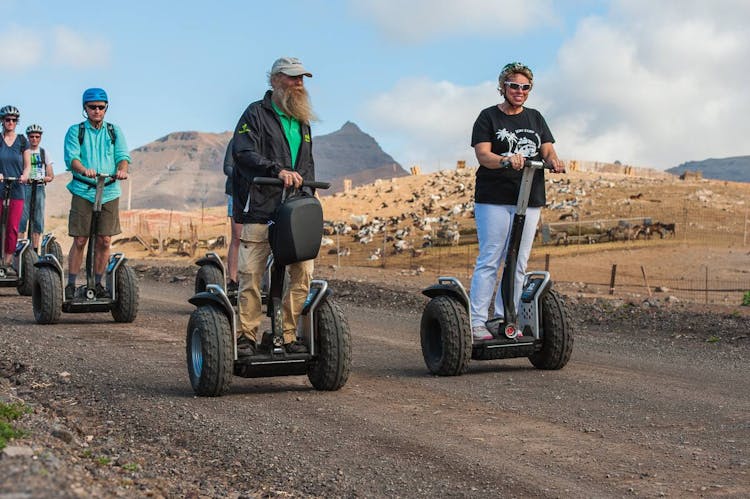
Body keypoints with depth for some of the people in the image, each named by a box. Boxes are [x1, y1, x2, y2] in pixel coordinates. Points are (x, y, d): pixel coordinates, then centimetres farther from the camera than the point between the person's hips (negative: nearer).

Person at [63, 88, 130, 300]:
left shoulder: (114, 131, 12)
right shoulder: (75, 131, 5)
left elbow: (122, 155, 1)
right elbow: (72, 157, -9)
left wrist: (122, 169, -23)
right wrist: (84, 170, -31)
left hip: (109, 192, 2)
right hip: (83, 191, -2)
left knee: (104, 241, 2)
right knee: (80, 240, -4)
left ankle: (98, 284, 14)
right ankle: (71, 284, 4)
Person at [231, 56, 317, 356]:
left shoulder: (301, 121, 22)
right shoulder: (256, 114, 0)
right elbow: (243, 153, -15)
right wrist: (278, 170, -27)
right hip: (259, 210, -6)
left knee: (302, 272, 0)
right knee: (251, 275, -4)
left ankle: (288, 335, 10)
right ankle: (246, 336, 6)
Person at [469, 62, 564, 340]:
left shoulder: (535, 118, 18)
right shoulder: (489, 117, 2)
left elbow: (548, 150, 11)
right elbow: (482, 154, -10)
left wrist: (553, 160, -13)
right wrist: (507, 160, -30)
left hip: (529, 201, 5)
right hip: (494, 200, -5)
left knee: (518, 264, 5)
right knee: (489, 261, -7)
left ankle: (505, 320, 12)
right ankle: (477, 322, -5)